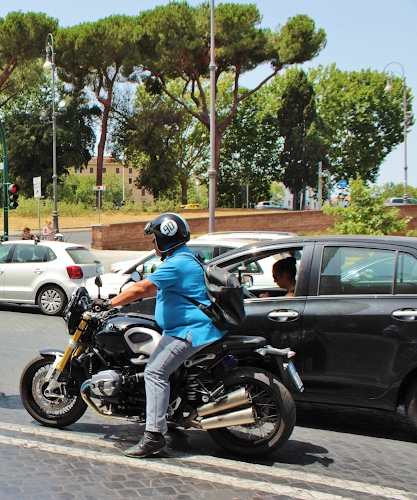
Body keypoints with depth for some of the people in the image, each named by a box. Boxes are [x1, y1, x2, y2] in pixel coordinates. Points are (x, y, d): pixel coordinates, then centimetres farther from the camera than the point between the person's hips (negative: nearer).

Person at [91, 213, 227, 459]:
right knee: (158, 371, 16)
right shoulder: (184, 259, 18)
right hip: (187, 327, 11)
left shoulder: (177, 263, -17)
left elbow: (141, 288, -22)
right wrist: (123, 298, 26)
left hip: (190, 331, -11)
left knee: (155, 372, -16)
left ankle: (154, 435, -18)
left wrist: (109, 303, -16)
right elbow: (154, 289, 28)